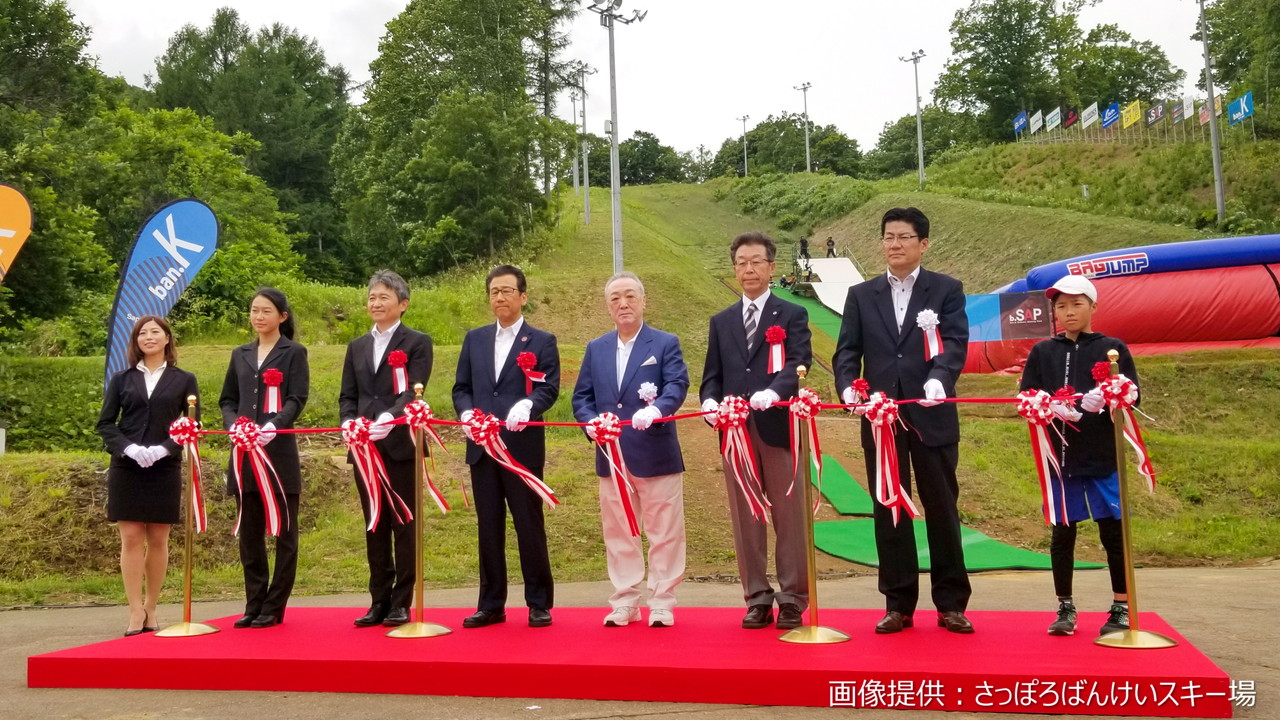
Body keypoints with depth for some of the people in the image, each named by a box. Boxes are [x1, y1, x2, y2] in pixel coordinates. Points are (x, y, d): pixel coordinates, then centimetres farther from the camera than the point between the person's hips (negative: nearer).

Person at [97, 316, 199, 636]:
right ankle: (136, 611, 2)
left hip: (165, 470, 0)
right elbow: (105, 423, 5)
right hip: (126, 469, 1)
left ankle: (150, 609, 13)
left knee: (158, 540, 4)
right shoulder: (121, 379, 9)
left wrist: (164, 449, -13)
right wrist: (129, 448, -13)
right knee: (131, 539, -2)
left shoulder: (184, 380, 6)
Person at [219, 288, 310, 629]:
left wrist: (273, 426, -23)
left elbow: (297, 399, -7)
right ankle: (254, 604, 16)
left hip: (280, 453, -4)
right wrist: (232, 424, -7)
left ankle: (274, 607, 8)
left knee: (284, 533, 1)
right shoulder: (240, 355, 16)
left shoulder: (294, 352, 2)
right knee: (249, 533, 8)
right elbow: (227, 399, 14)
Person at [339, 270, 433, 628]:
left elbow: (414, 391, -11)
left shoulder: (418, 342, 1)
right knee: (374, 526, 9)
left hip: (401, 444, -5)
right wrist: (349, 422, -9)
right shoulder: (357, 346, 17)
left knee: (403, 525, 1)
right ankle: (379, 601, 17)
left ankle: (402, 603, 8)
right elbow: (347, 395, 12)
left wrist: (389, 418, -28)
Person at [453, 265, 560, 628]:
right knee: (488, 527, 9)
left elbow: (549, 388, -7)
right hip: (482, 448, 4)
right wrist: (467, 413, -8)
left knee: (529, 526, 2)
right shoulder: (474, 338, 15)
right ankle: (491, 605, 18)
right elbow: (461, 387, 13)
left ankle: (539, 604, 12)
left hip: (523, 448, -4)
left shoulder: (542, 341, 4)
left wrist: (527, 405, -27)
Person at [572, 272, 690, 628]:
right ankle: (624, 603, 21)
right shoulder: (596, 349, 14)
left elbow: (677, 385, -13)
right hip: (611, 458, 4)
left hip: (656, 455, -4)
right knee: (618, 534, 10)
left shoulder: (666, 344, 1)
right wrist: (591, 422, -8)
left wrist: (656, 409, -32)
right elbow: (582, 396, 12)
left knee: (664, 533, 2)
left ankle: (662, 604, 13)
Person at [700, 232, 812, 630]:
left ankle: (792, 600, 11)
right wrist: (710, 401, -10)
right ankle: (757, 598, 16)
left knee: (789, 517, 2)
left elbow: (799, 364, -10)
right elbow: (712, 374, 12)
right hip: (735, 430, 4)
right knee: (745, 519, 7)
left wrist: (773, 391, -30)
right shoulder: (721, 321, 16)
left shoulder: (793, 315, 5)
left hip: (779, 427, -3)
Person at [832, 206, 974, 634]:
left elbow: (955, 343, -8)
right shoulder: (861, 295, 11)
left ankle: (951, 604, 17)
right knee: (889, 511, 7)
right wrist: (848, 387, -16)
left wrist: (939, 379, -28)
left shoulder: (947, 290, 5)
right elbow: (847, 351, 5)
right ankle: (898, 605, 17)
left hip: (932, 417, -2)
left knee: (942, 508, 6)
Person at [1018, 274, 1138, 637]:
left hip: (1103, 458, -2)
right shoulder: (1042, 352, 9)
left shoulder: (1113, 349, 3)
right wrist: (1052, 408, -16)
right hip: (1058, 457, 2)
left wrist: (1105, 400, -22)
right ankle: (1065, 608, 20)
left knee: (1113, 532, 4)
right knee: (1062, 533, 8)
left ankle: (1121, 608, 17)